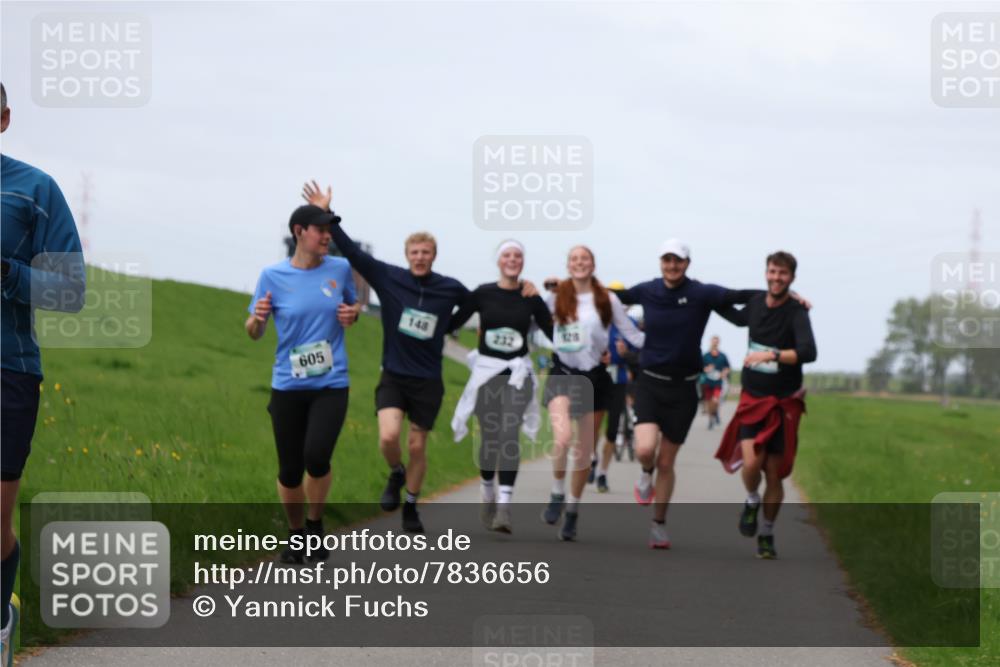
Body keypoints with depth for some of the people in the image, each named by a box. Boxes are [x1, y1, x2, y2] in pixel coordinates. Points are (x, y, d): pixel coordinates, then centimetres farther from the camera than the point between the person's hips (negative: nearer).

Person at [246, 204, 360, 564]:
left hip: (331, 385, 0)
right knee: (290, 470, 3)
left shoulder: (340, 269, 2)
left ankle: (315, 525, 6)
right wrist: (257, 318, -19)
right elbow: (254, 333, 4)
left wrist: (351, 314, -3)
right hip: (288, 386, 0)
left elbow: (352, 306, 21)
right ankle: (295, 533, 28)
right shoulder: (273, 276, -2)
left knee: (317, 456, -20)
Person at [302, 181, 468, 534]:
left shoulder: (450, 289, -3)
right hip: (393, 376, -1)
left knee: (417, 447, 7)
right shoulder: (389, 278, -6)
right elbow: (351, 251, -9)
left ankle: (411, 507, 26)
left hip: (427, 381, 1)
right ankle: (395, 475, 13)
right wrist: (327, 216, -15)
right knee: (388, 436, -20)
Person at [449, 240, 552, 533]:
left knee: (509, 435, -15)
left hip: (517, 373, -1)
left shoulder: (531, 298, 1)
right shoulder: (482, 294, 0)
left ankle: (504, 508, -22)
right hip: (486, 370, 1)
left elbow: (553, 332, 6)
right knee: (490, 438, 6)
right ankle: (488, 495, 31)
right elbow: (452, 322, 4)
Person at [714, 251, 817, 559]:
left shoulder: (796, 312, -13)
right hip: (752, 398, 3)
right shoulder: (757, 302, 3)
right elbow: (740, 318, 30)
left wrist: (772, 355, -42)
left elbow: (808, 352, -31)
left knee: (774, 475, 2)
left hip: (783, 403, -3)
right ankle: (752, 502, 15)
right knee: (751, 462, -18)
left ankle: (767, 535, 21)